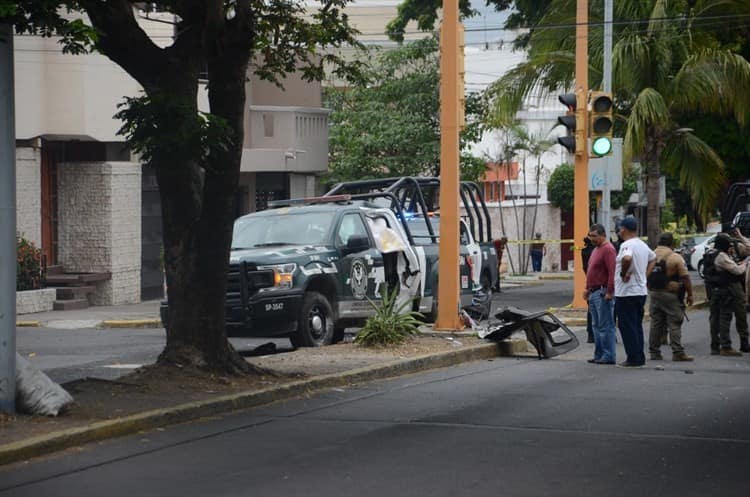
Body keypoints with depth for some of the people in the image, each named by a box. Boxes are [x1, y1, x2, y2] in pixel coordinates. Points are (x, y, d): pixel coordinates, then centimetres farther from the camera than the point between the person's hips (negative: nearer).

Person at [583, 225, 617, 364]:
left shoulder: (607, 249, -13)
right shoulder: (596, 249, 19)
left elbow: (612, 272, -21)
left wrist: (609, 292, -24)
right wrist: (587, 289, 21)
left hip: (602, 293, -10)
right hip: (594, 292, 10)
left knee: (605, 326, -8)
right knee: (596, 326, 13)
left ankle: (609, 356, -6)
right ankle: (599, 355, 18)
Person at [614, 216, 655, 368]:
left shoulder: (626, 245, -17)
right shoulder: (643, 245, 12)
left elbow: (627, 258, -38)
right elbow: (653, 258, 29)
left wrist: (623, 273, -21)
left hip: (626, 293, -9)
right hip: (641, 291, 9)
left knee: (627, 326, -3)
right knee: (637, 325, 15)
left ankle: (633, 359, -3)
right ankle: (640, 358, 17)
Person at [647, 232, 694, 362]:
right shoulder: (676, 258, -10)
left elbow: (646, 276, 12)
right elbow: (685, 278, -10)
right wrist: (690, 294, -3)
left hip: (653, 293, 5)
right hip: (670, 295, -5)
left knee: (656, 323, 10)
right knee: (675, 324, -2)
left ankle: (654, 352, 11)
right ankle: (678, 352, -6)